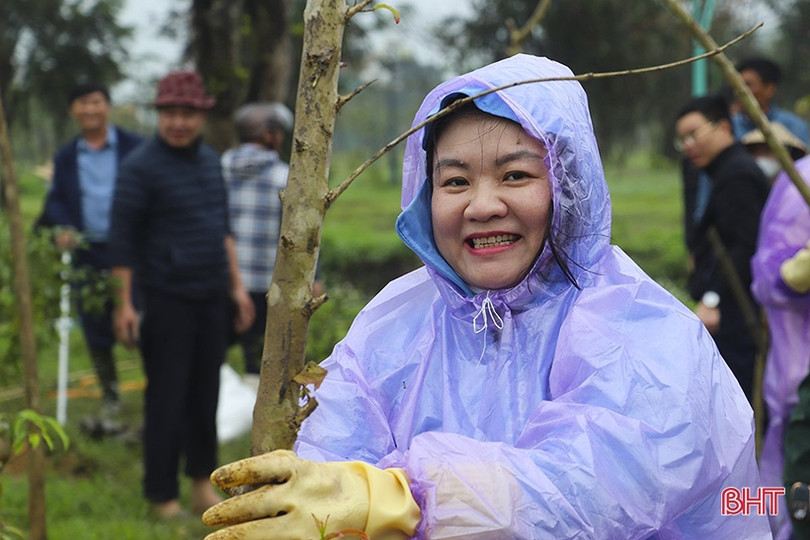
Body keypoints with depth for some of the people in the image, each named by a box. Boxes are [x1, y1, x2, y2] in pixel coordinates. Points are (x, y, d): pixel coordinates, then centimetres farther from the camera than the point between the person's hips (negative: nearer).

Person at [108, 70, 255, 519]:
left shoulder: (210, 160, 12)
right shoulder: (141, 166, -10)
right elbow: (122, 237, -10)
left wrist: (237, 286, 19)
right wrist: (124, 304, -12)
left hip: (211, 297, 6)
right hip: (167, 300, -6)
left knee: (205, 395, 12)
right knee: (167, 399, -2)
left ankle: (202, 483, 25)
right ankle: (162, 497, 9)